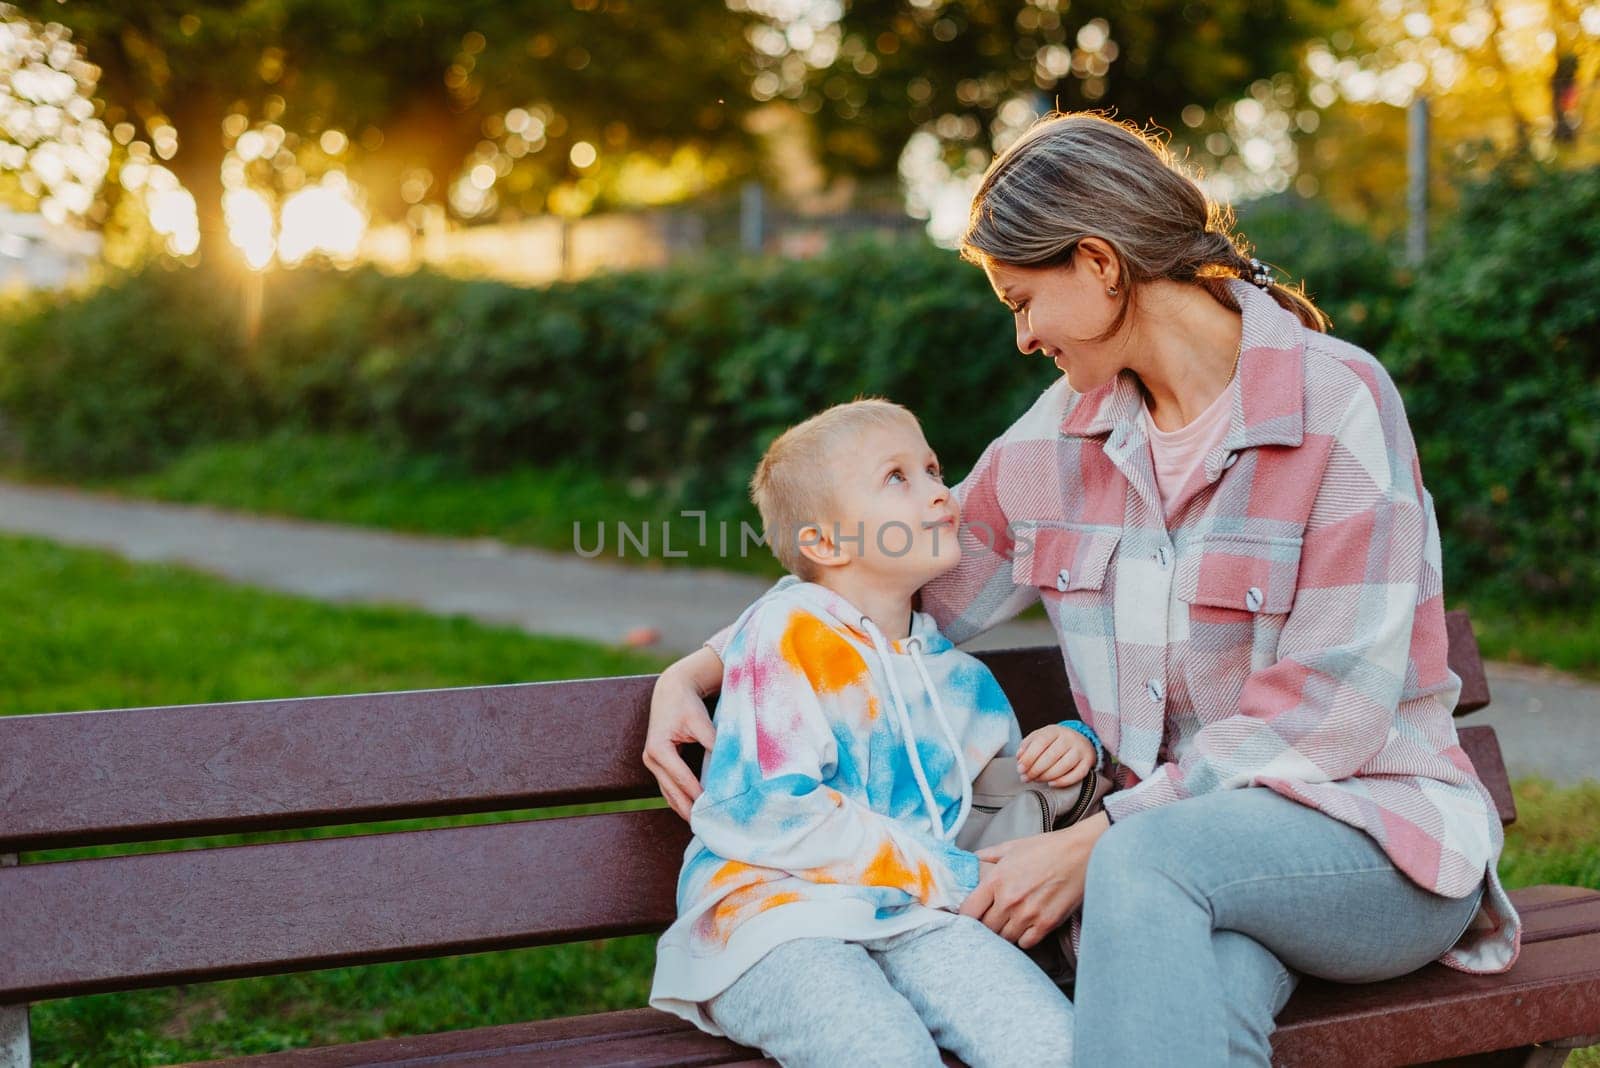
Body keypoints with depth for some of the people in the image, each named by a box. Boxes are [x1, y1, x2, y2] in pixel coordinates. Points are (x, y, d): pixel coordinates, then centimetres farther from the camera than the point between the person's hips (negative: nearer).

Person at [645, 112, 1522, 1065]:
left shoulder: (1338, 401, -10)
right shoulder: (1062, 433, 9)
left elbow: (1329, 714, -15)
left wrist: (1091, 841, -19)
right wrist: (693, 675, 7)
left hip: (1377, 840, -2)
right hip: (1188, 832, 3)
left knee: (1150, 856, -36)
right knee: (1195, 990, -36)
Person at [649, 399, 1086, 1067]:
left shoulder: (959, 675, 20)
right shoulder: (784, 631, 1)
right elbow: (767, 812, -11)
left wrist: (1072, 746, 12)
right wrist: (951, 878, -10)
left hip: (914, 918, 5)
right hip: (771, 912, -5)